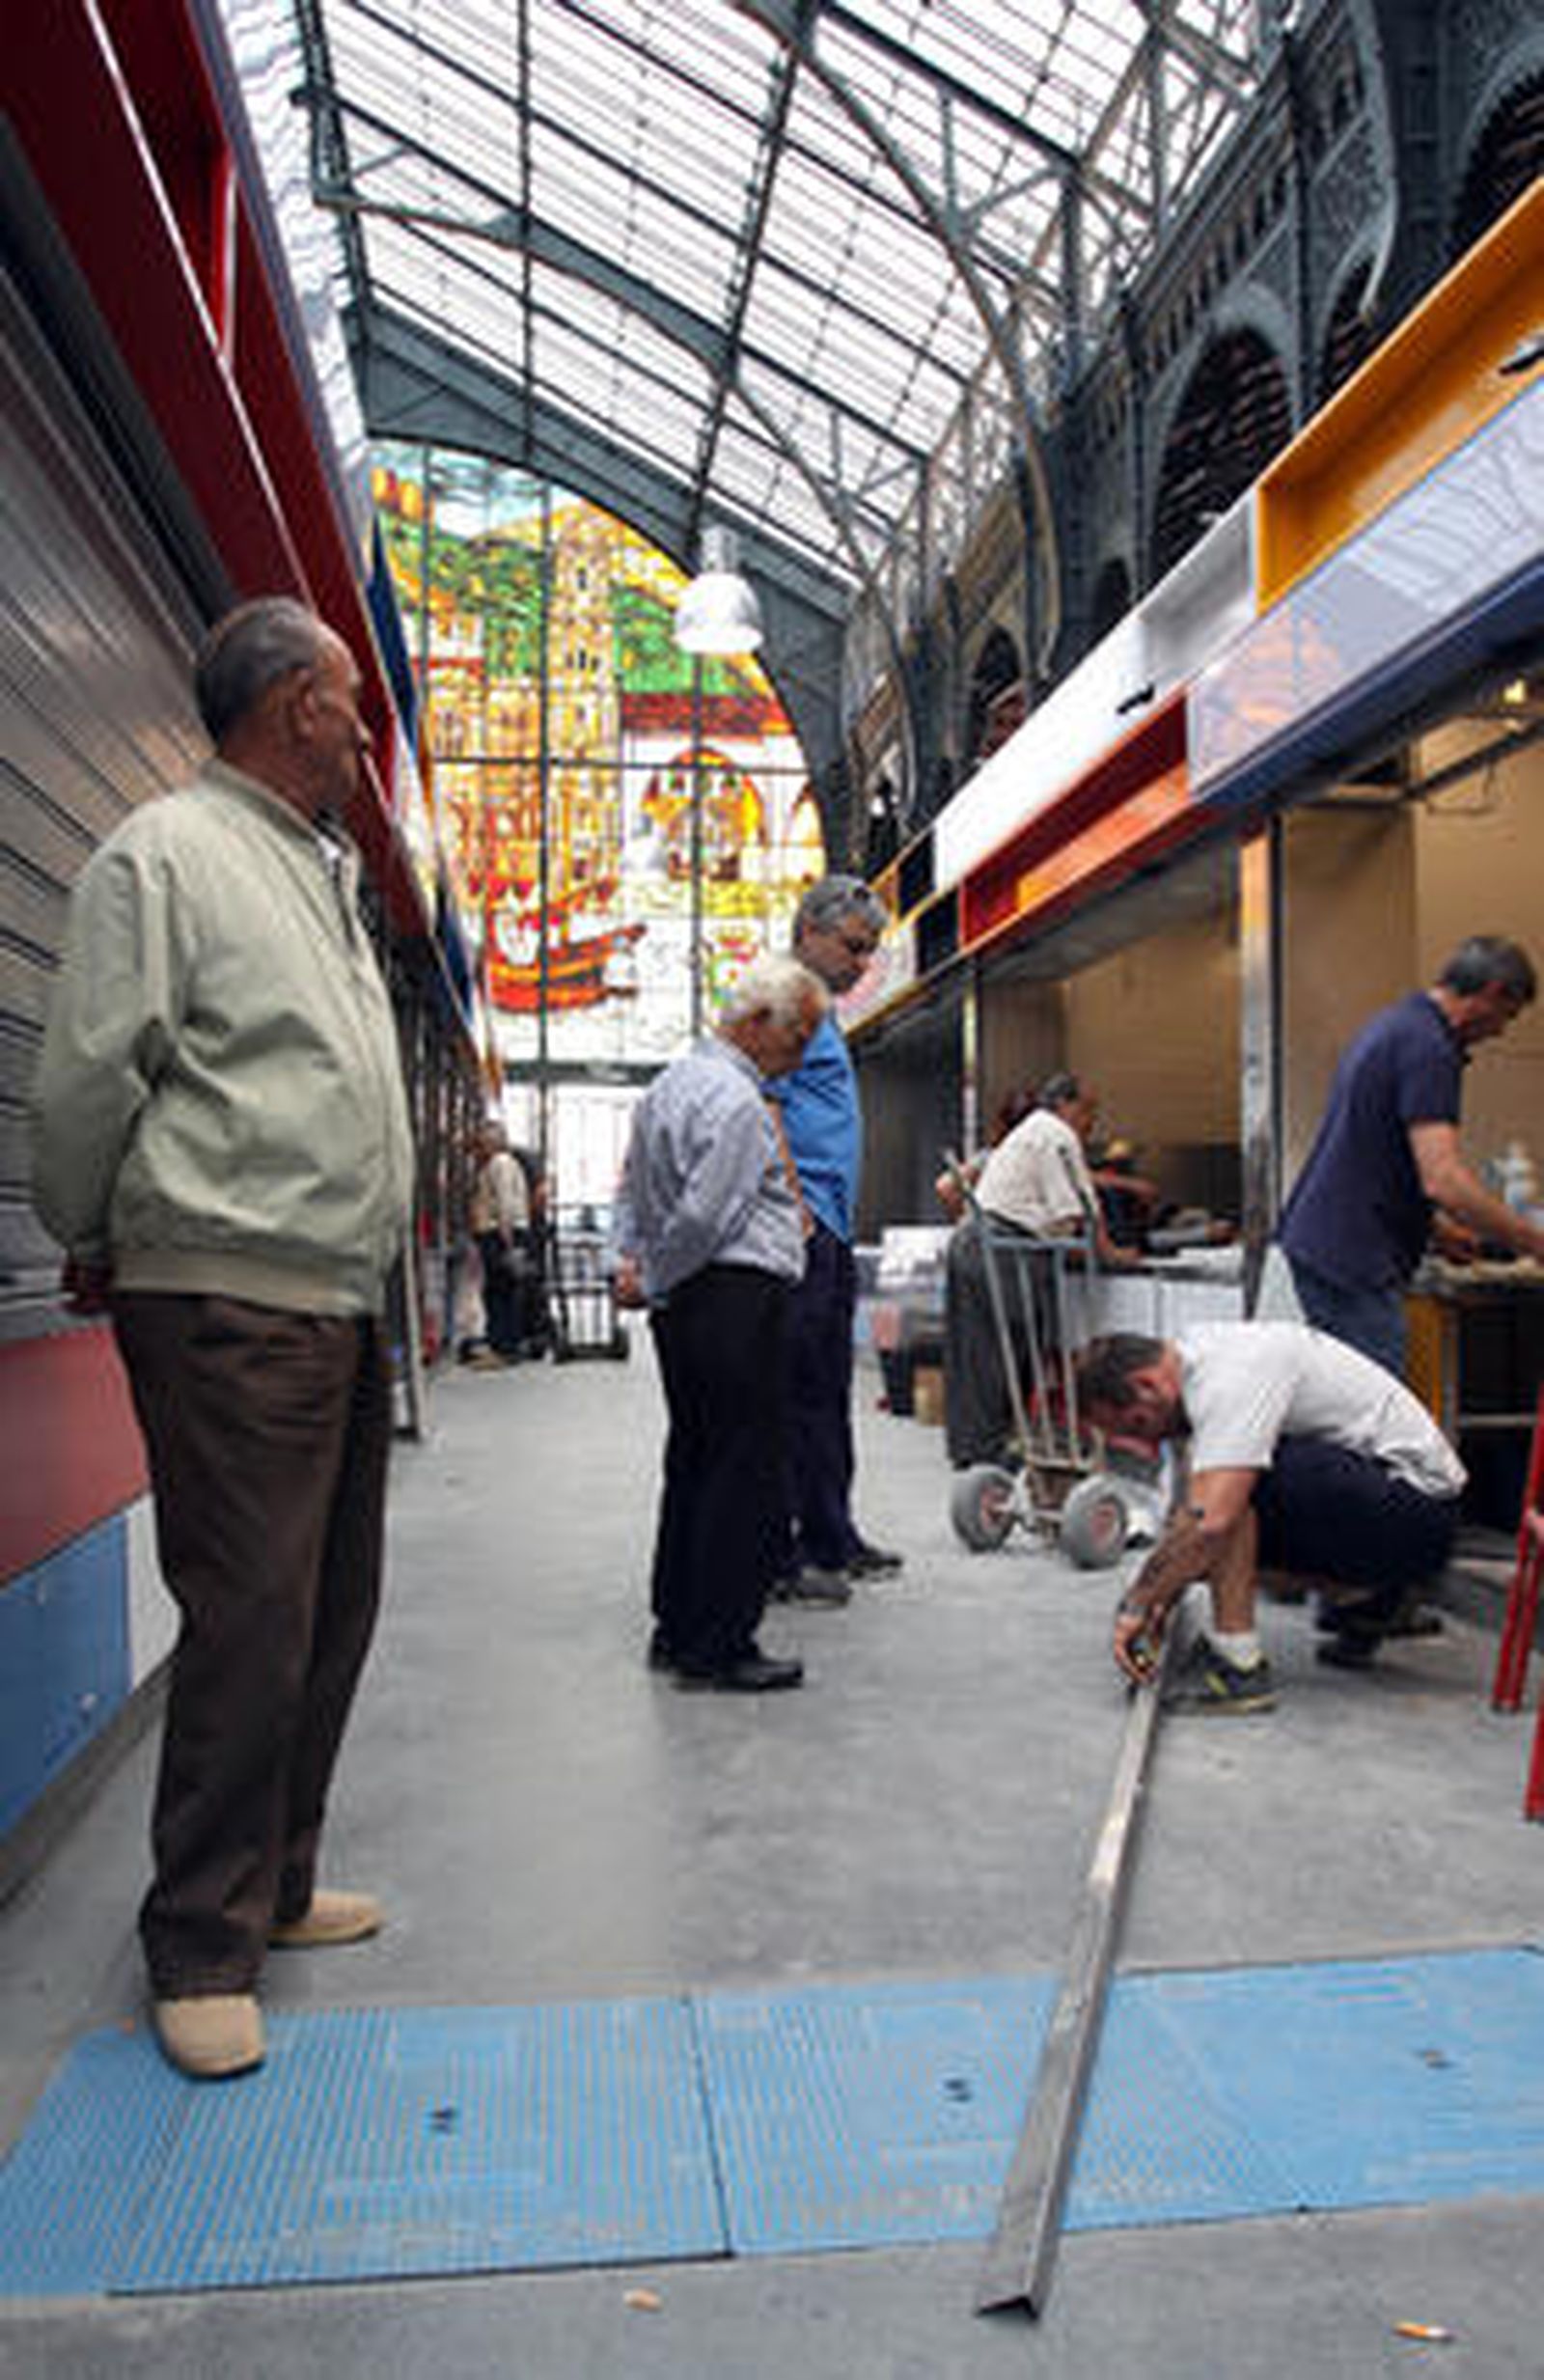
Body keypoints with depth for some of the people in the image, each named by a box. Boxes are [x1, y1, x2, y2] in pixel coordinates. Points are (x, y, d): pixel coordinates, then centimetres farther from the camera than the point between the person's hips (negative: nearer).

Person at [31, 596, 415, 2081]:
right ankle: (200, 1950, 10)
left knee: (330, 1616, 13)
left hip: (342, 1308, 9)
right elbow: (87, 1079, -8)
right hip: (229, 1307, -9)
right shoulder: (165, 853, -7)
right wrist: (92, 1249, 3)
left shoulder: (324, 874, 21)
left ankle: (273, 1889, 28)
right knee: (250, 1622, -6)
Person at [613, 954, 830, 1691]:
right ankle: (719, 1649, 2)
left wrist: (630, 1263, 10)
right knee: (746, 1471, -4)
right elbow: (702, 1219, -19)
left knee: (693, 1458, 14)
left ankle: (676, 1630, 22)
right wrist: (650, 1283, -6)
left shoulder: (669, 1083, 17)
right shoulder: (737, 1102, -15)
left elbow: (631, 1191, 21)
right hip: (737, 1300, -10)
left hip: (683, 1306, 10)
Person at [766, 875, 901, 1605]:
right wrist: (795, 1207, -22)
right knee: (793, 1394, -7)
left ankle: (832, 1540, 23)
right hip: (800, 1230, -10)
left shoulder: (817, 1010, 23)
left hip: (827, 1234, 10)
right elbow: (764, 1106, -18)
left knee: (828, 1394, 14)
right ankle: (778, 1556, -2)